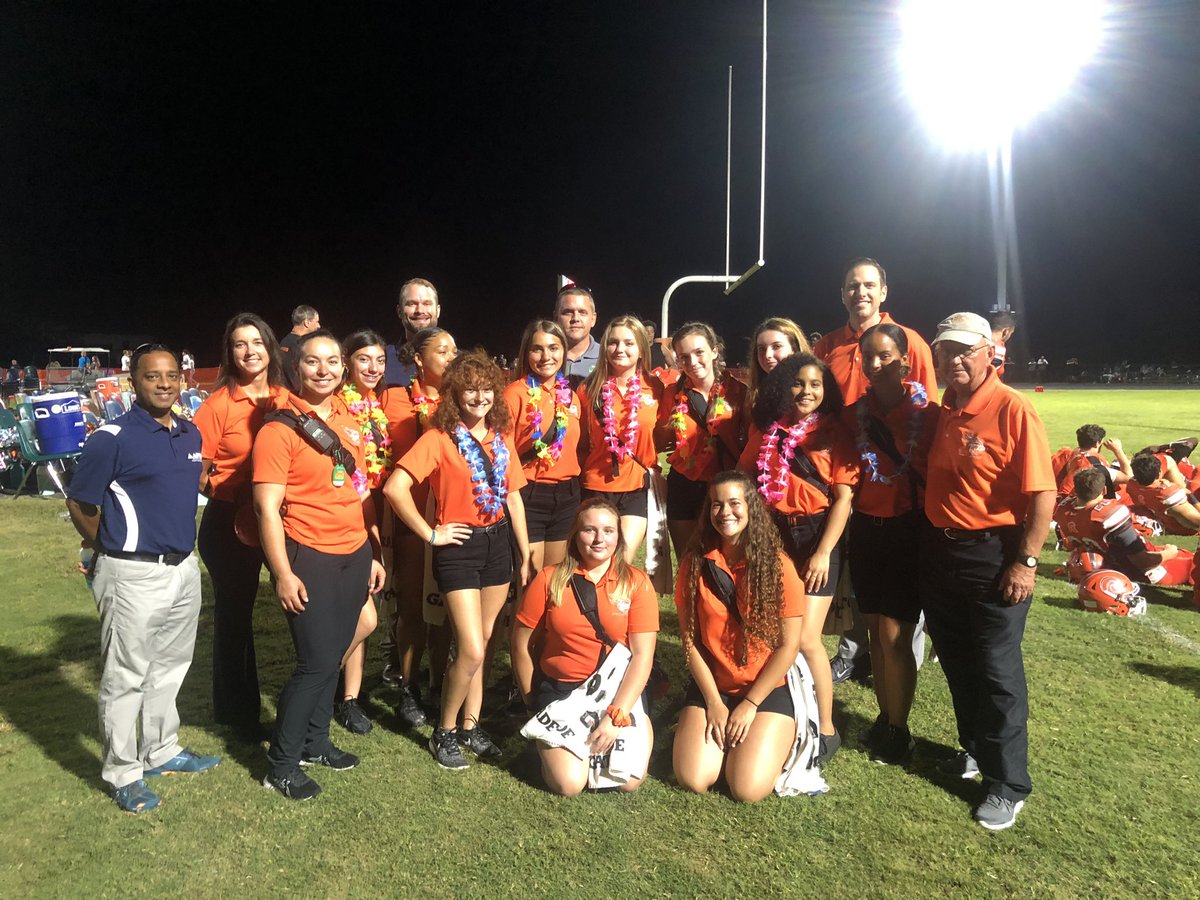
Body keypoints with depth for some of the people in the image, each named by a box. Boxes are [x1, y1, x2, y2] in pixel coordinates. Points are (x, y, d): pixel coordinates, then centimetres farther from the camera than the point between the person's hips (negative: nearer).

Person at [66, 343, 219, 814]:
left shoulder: (191, 434, 5)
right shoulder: (112, 438, -14)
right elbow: (79, 503, -7)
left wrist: (179, 545, 14)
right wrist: (110, 551, 5)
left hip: (184, 567, 7)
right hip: (133, 575, -7)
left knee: (169, 667, 20)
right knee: (125, 678, 6)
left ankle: (162, 751, 37)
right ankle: (123, 773, 21)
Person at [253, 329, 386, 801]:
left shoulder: (349, 422, 10)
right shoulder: (279, 429, -11)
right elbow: (267, 506, -13)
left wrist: (375, 553, 15)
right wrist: (283, 574, -16)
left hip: (355, 555, 6)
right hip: (310, 557, -6)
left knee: (332, 655, 15)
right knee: (317, 661, -3)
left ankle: (315, 742, 33)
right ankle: (281, 762, 16)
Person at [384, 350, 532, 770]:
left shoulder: (502, 436, 8)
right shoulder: (439, 437, -10)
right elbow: (394, 488, -20)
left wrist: (526, 554, 11)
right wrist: (430, 534, -14)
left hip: (499, 543, 6)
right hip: (459, 548, -5)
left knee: (480, 643, 14)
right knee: (472, 651, -8)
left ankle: (471, 724, 29)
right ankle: (445, 732, 15)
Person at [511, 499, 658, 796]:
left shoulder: (636, 583, -4)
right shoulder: (550, 579, -3)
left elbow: (642, 656, -8)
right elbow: (521, 644, 3)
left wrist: (616, 716, -16)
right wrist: (534, 703, 4)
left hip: (620, 691, 1)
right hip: (559, 690, 0)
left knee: (629, 780, -16)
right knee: (569, 783, -16)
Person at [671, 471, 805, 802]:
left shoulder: (778, 565, -10)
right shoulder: (694, 564, -4)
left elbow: (789, 645, -9)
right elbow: (689, 639, -3)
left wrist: (750, 704, -10)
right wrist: (714, 702, -8)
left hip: (768, 689, -2)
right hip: (710, 687, 2)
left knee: (748, 788, -16)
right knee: (693, 779, -14)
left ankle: (781, 736, 14)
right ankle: (704, 726, 17)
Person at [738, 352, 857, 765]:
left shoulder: (833, 433, -1)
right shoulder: (764, 430, 8)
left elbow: (843, 498, -5)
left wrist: (823, 553, -12)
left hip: (815, 537, -3)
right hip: (770, 536, 4)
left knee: (804, 638, -9)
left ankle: (826, 729, 10)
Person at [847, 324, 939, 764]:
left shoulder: (926, 410, -9)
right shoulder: (857, 411, 4)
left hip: (909, 530, -4)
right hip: (867, 527, 5)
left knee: (894, 636, -3)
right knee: (875, 631, 12)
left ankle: (899, 729, 17)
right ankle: (885, 716, 29)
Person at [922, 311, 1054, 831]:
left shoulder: (1012, 409, -14)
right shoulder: (940, 412, 7)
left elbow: (1042, 492, -16)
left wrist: (1025, 561, -18)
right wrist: (927, 545, 9)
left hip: (992, 555, -7)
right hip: (939, 551, 7)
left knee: (997, 671, 2)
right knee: (956, 663, 18)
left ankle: (1008, 785, 16)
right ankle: (975, 750, 37)